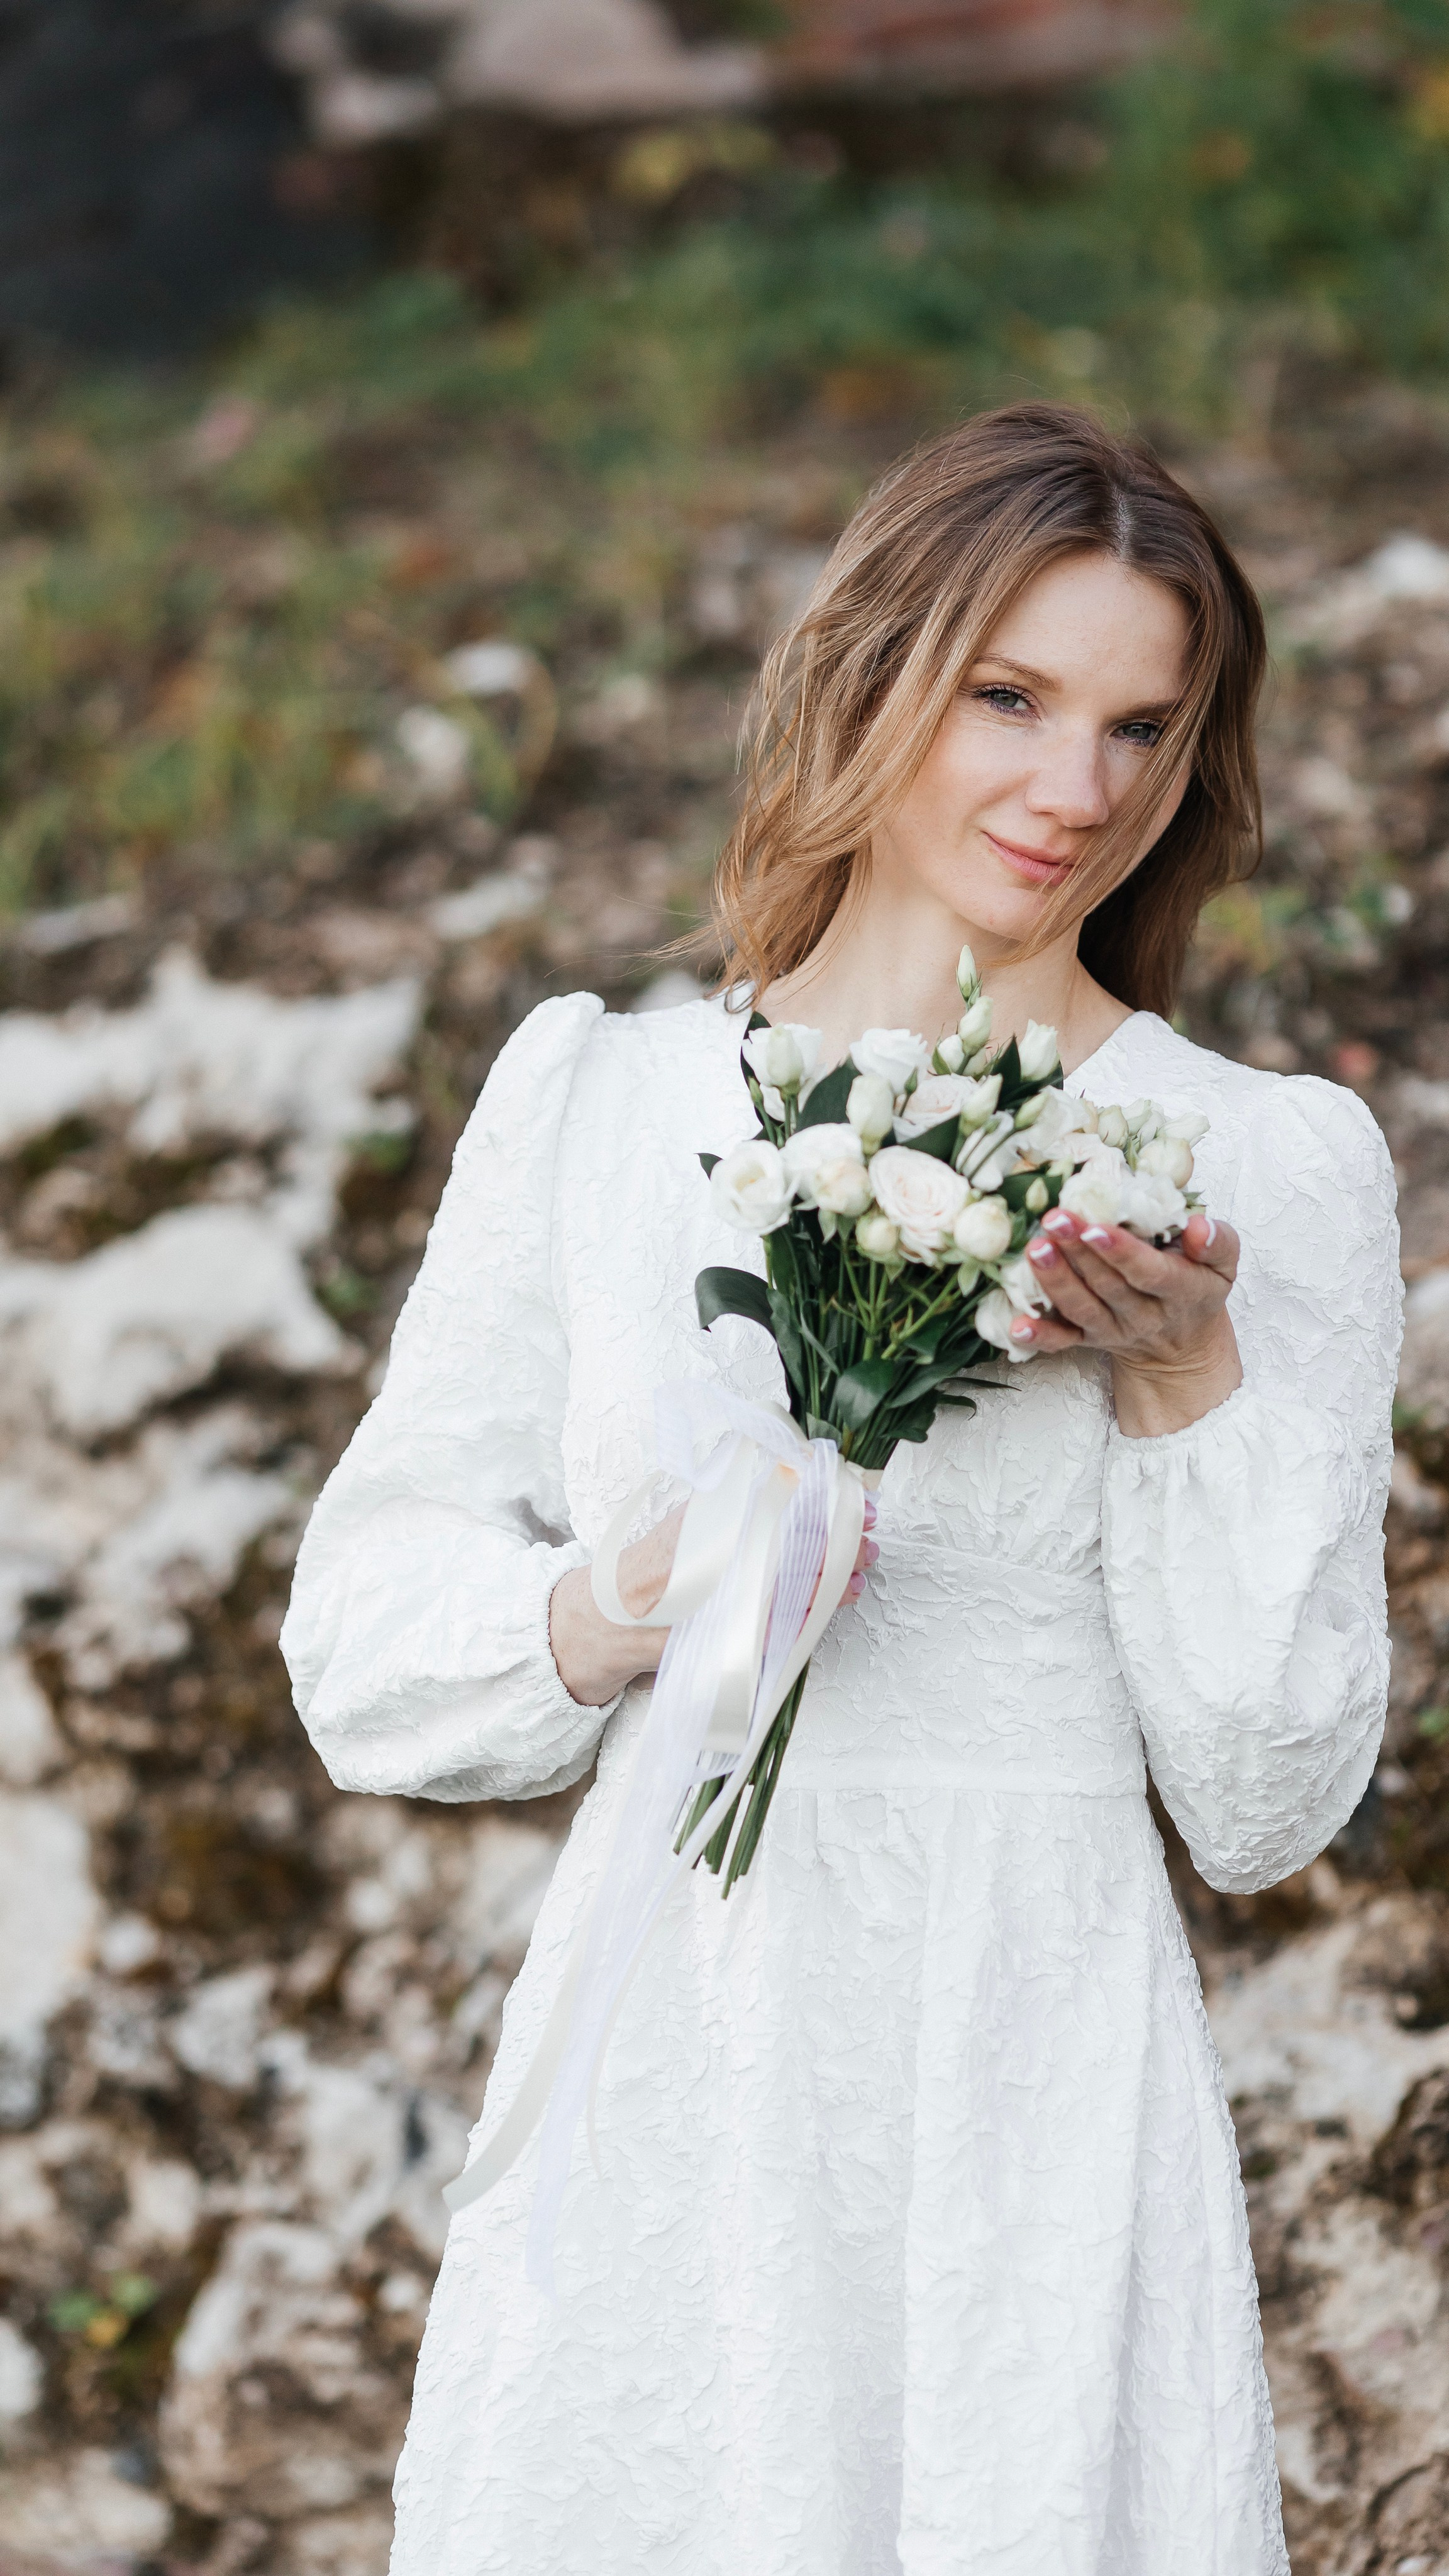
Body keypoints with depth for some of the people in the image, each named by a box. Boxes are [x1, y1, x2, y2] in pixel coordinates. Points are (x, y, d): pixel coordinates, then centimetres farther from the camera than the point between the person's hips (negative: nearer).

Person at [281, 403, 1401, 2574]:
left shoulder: (1274, 1165, 2)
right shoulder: (593, 1095, 5)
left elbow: (1272, 1804, 1)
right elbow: (361, 1646, 6)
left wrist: (1184, 1381, -11)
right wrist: (625, 1608, -13)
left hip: (1034, 2110, -1)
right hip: (654, 2101, 1)